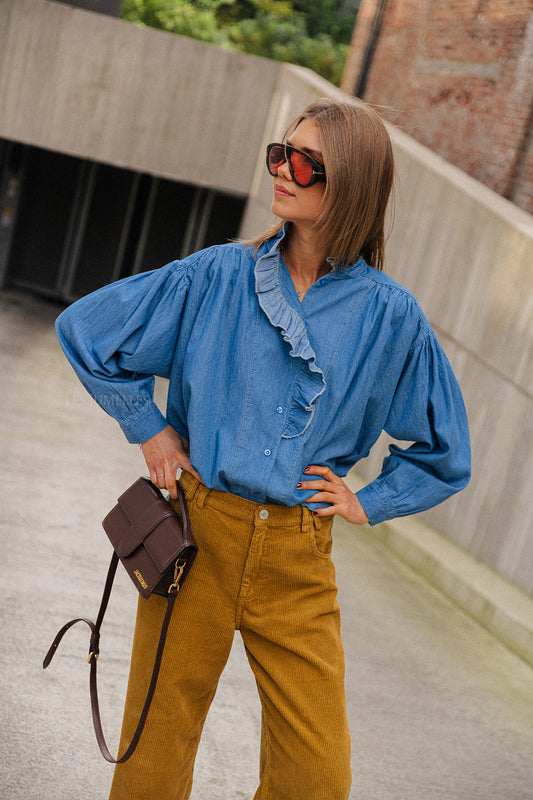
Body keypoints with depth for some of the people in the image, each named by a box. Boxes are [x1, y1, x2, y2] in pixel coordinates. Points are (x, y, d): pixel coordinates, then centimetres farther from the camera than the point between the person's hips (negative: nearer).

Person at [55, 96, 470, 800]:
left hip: (299, 561, 0)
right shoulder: (219, 276, -1)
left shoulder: (390, 317, -1)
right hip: (196, 532, 0)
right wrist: (147, 426, 7)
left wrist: (368, 502, 4)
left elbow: (445, 455, 13)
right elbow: (84, 329, 9)